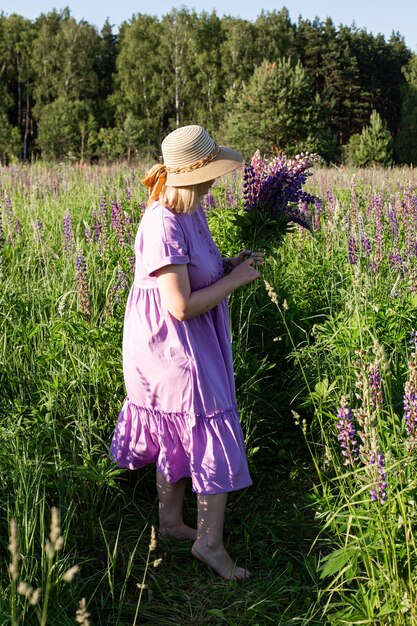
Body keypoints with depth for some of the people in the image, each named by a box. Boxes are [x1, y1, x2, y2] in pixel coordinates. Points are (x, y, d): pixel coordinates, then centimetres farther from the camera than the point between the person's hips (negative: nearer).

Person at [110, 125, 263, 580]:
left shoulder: (189, 211, 4)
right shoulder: (163, 226, -26)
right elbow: (181, 306, -27)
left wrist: (233, 263, 1)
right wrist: (235, 280, -17)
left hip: (187, 345, 10)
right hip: (172, 348, -10)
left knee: (180, 436, 20)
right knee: (214, 439, -3)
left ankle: (170, 520, 35)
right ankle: (209, 541, 10)